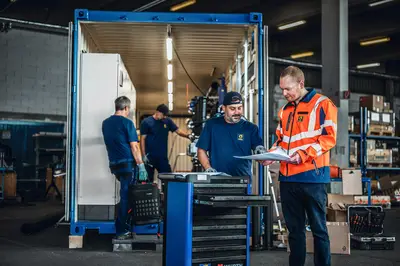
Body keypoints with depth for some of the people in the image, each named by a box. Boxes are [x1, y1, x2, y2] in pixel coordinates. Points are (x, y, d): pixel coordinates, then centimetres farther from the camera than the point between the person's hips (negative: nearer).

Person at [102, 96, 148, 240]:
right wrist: (141, 165, -12)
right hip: (128, 163, -7)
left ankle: (124, 226, 23)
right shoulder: (127, 122, -10)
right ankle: (122, 231, 1)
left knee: (125, 194, 19)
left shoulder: (105, 123, 13)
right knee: (126, 196, -2)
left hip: (114, 164, 7)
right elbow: (134, 146, -14)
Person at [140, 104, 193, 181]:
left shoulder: (167, 121, 7)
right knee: (148, 180, 4)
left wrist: (188, 136, -16)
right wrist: (143, 155, -11)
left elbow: (178, 131, 4)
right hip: (149, 157, -4)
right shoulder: (146, 122, -4)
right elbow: (142, 139, -5)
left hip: (163, 157, 4)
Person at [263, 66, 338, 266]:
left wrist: (304, 154, -21)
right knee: (294, 228, 12)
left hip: (313, 176, -6)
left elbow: (329, 137, -11)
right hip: (288, 177, 6)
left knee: (318, 228, 3)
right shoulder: (285, 110, 17)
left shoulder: (322, 104, -3)